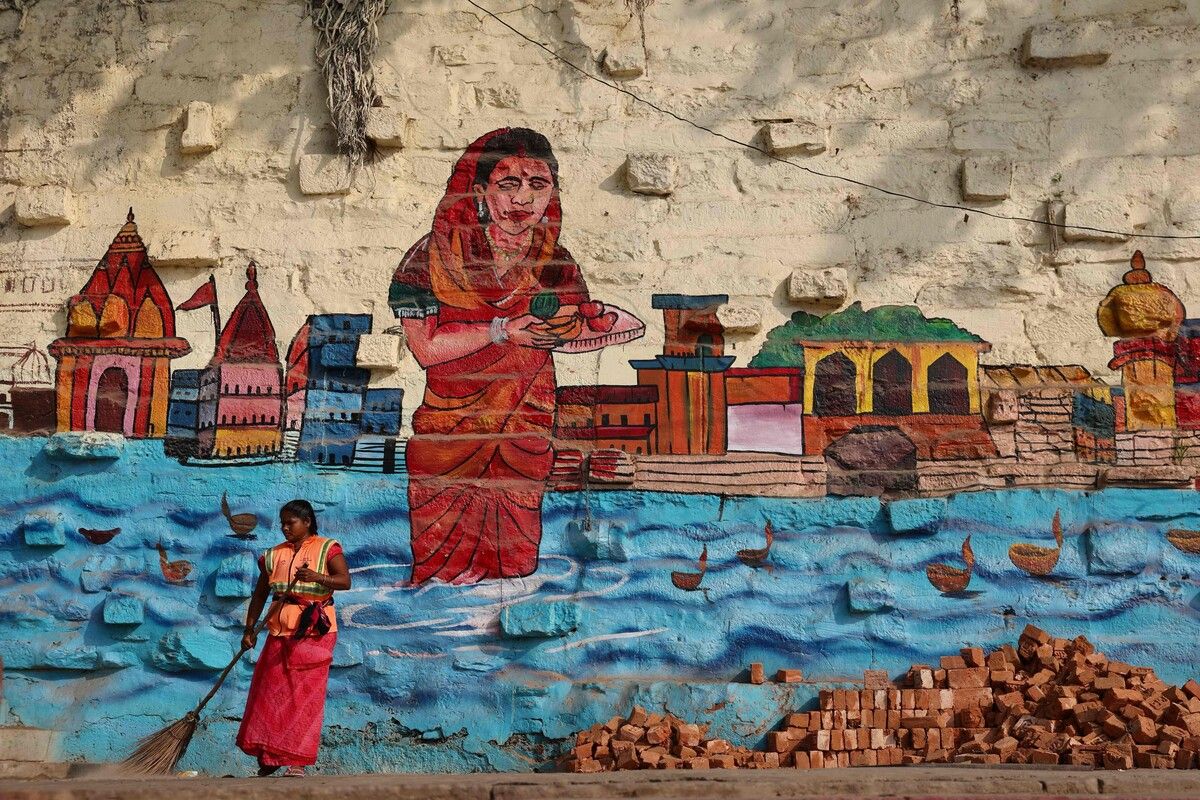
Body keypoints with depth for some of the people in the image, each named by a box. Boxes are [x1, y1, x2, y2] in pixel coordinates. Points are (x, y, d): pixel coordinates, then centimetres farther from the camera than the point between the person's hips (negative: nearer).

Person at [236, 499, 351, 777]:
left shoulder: (327, 548, 1)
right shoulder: (273, 555, 13)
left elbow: (345, 580, -12)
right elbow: (260, 594, 15)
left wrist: (316, 576, -29)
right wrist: (249, 629, 7)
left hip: (314, 630, -4)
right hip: (280, 629, 4)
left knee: (306, 694, -4)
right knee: (270, 690, 3)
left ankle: (298, 760, 1)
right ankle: (270, 754, 16)